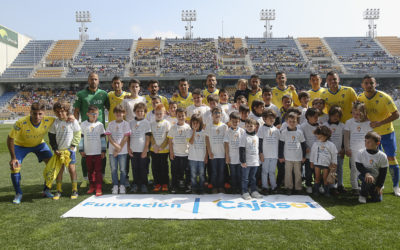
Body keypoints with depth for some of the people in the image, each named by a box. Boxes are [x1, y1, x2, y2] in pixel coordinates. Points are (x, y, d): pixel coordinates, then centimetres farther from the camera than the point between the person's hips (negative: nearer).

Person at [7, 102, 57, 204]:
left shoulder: (48, 121, -29)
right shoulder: (21, 123, -35)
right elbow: (10, 139, -23)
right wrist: (13, 157, -23)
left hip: (39, 144, 2)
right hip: (20, 145, -2)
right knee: (14, 166, -15)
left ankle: (46, 190, 8)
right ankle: (18, 194, 7)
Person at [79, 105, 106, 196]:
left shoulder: (100, 125, 1)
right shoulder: (83, 124, 4)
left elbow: (103, 138, 3)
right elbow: (81, 138, 7)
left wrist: (103, 151, 0)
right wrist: (81, 150, 3)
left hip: (98, 152, -2)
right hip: (87, 152, 2)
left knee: (98, 170, -2)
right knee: (90, 170, 12)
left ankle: (99, 188, 0)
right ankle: (92, 187, 23)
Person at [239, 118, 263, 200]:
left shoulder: (256, 137, 10)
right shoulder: (244, 137, -9)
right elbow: (241, 150, -12)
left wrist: (259, 160, 19)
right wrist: (242, 161, -15)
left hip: (255, 162, 5)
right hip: (246, 162, -5)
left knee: (253, 177, 15)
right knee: (245, 178, 3)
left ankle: (254, 191, 23)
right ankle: (245, 192, 11)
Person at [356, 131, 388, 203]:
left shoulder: (382, 156, -14)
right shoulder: (360, 153, -14)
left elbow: (383, 172, -7)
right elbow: (359, 166, -13)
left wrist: (379, 185, -5)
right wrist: (367, 173, -33)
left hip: (376, 180, 1)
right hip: (365, 175, -1)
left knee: (377, 199, 1)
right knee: (367, 179, -37)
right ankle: (363, 195, -12)